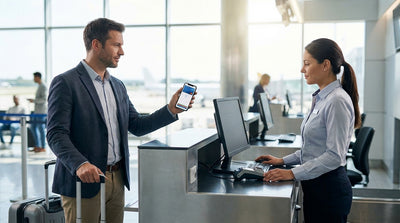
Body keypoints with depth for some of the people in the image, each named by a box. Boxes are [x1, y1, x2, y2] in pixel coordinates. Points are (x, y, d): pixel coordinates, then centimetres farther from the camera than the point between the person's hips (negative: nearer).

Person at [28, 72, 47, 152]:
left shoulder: (43, 87, -12)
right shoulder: (39, 86, 18)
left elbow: (44, 99, -20)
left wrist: (34, 100, -18)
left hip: (41, 111, -10)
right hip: (37, 111, 10)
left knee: (41, 128, -7)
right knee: (34, 127, 11)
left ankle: (43, 147, -2)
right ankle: (38, 146, 16)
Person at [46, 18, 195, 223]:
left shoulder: (117, 85, 15)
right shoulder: (65, 83, -8)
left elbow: (137, 126, 13)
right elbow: (56, 134, -15)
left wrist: (170, 110, 0)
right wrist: (80, 164, -30)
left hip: (117, 180, 7)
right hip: (84, 182, -7)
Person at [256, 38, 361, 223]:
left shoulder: (337, 101, -18)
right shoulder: (321, 98, 12)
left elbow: (334, 156, -23)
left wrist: (293, 173, -23)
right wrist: (283, 161, 14)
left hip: (330, 189, -9)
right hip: (315, 187, 9)